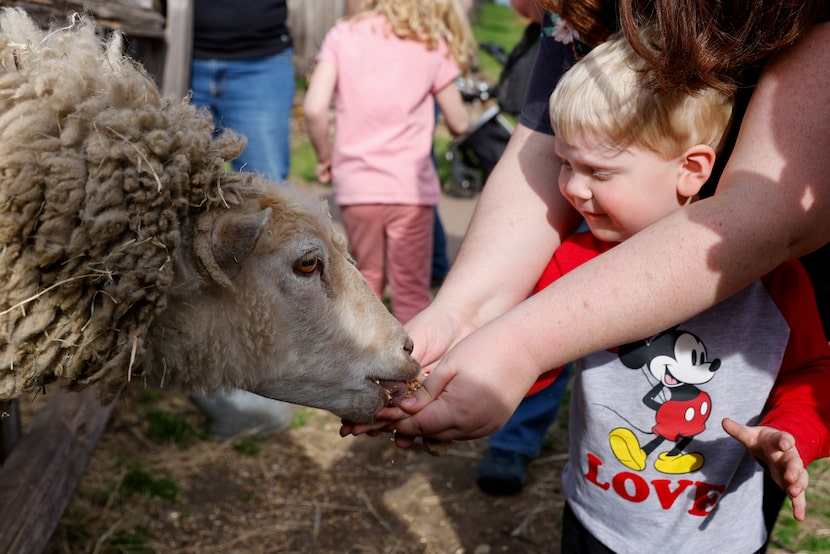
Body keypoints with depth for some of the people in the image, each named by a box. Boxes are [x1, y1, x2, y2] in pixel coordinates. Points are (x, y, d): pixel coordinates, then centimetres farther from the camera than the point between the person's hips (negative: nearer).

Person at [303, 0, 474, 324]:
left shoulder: (343, 36, 5)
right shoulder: (433, 46, 3)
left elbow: (314, 108, -8)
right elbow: (458, 124, 7)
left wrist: (325, 157, 7)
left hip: (356, 185, 2)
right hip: (411, 187, -1)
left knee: (366, 281, 19)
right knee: (412, 292, 8)